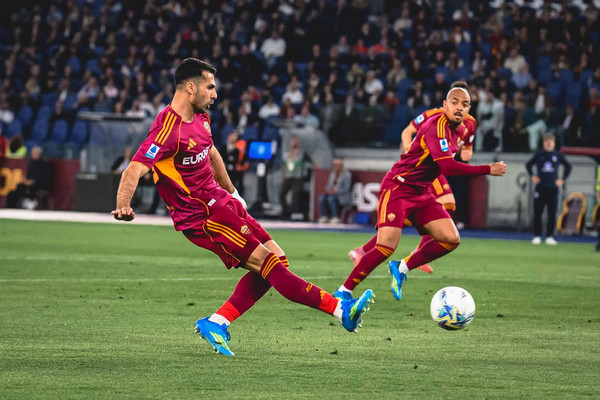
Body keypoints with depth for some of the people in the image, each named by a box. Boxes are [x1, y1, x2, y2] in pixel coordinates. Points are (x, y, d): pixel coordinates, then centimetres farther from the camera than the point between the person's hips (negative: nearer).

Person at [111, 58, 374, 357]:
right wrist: (123, 206, -45)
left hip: (221, 203, 10)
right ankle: (340, 309, -13)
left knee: (276, 260, 5)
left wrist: (233, 194, 35)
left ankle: (216, 323, 3)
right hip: (202, 216, -10)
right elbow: (135, 170, -28)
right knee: (267, 263, -12)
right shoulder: (168, 128, -20)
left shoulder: (199, 117, 9)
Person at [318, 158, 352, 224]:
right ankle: (324, 216, -18)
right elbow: (329, 185, 15)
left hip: (343, 196, -7)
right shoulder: (332, 173, 12)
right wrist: (328, 190, -8)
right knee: (321, 197, -21)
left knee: (331, 198, -36)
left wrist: (336, 191, -23)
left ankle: (335, 218, -27)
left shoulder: (346, 174, -11)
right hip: (333, 193, 7)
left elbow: (346, 189, -15)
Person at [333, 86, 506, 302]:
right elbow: (447, 166, -32)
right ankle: (344, 291, -8)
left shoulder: (459, 130, 8)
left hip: (422, 191, 8)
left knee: (451, 239, -7)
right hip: (397, 186, -8)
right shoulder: (436, 126, -21)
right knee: (387, 246, -20)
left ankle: (402, 268, 9)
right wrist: (488, 170, -27)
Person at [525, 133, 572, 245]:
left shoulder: (558, 155, 4)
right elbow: (528, 165, 16)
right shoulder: (539, 154, 4)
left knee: (552, 214, -1)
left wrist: (563, 179, 7)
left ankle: (550, 236, 6)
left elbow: (568, 167, 15)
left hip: (553, 188, 0)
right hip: (540, 188, 0)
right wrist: (532, 176, 3)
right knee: (537, 213, -1)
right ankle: (537, 236, 5)